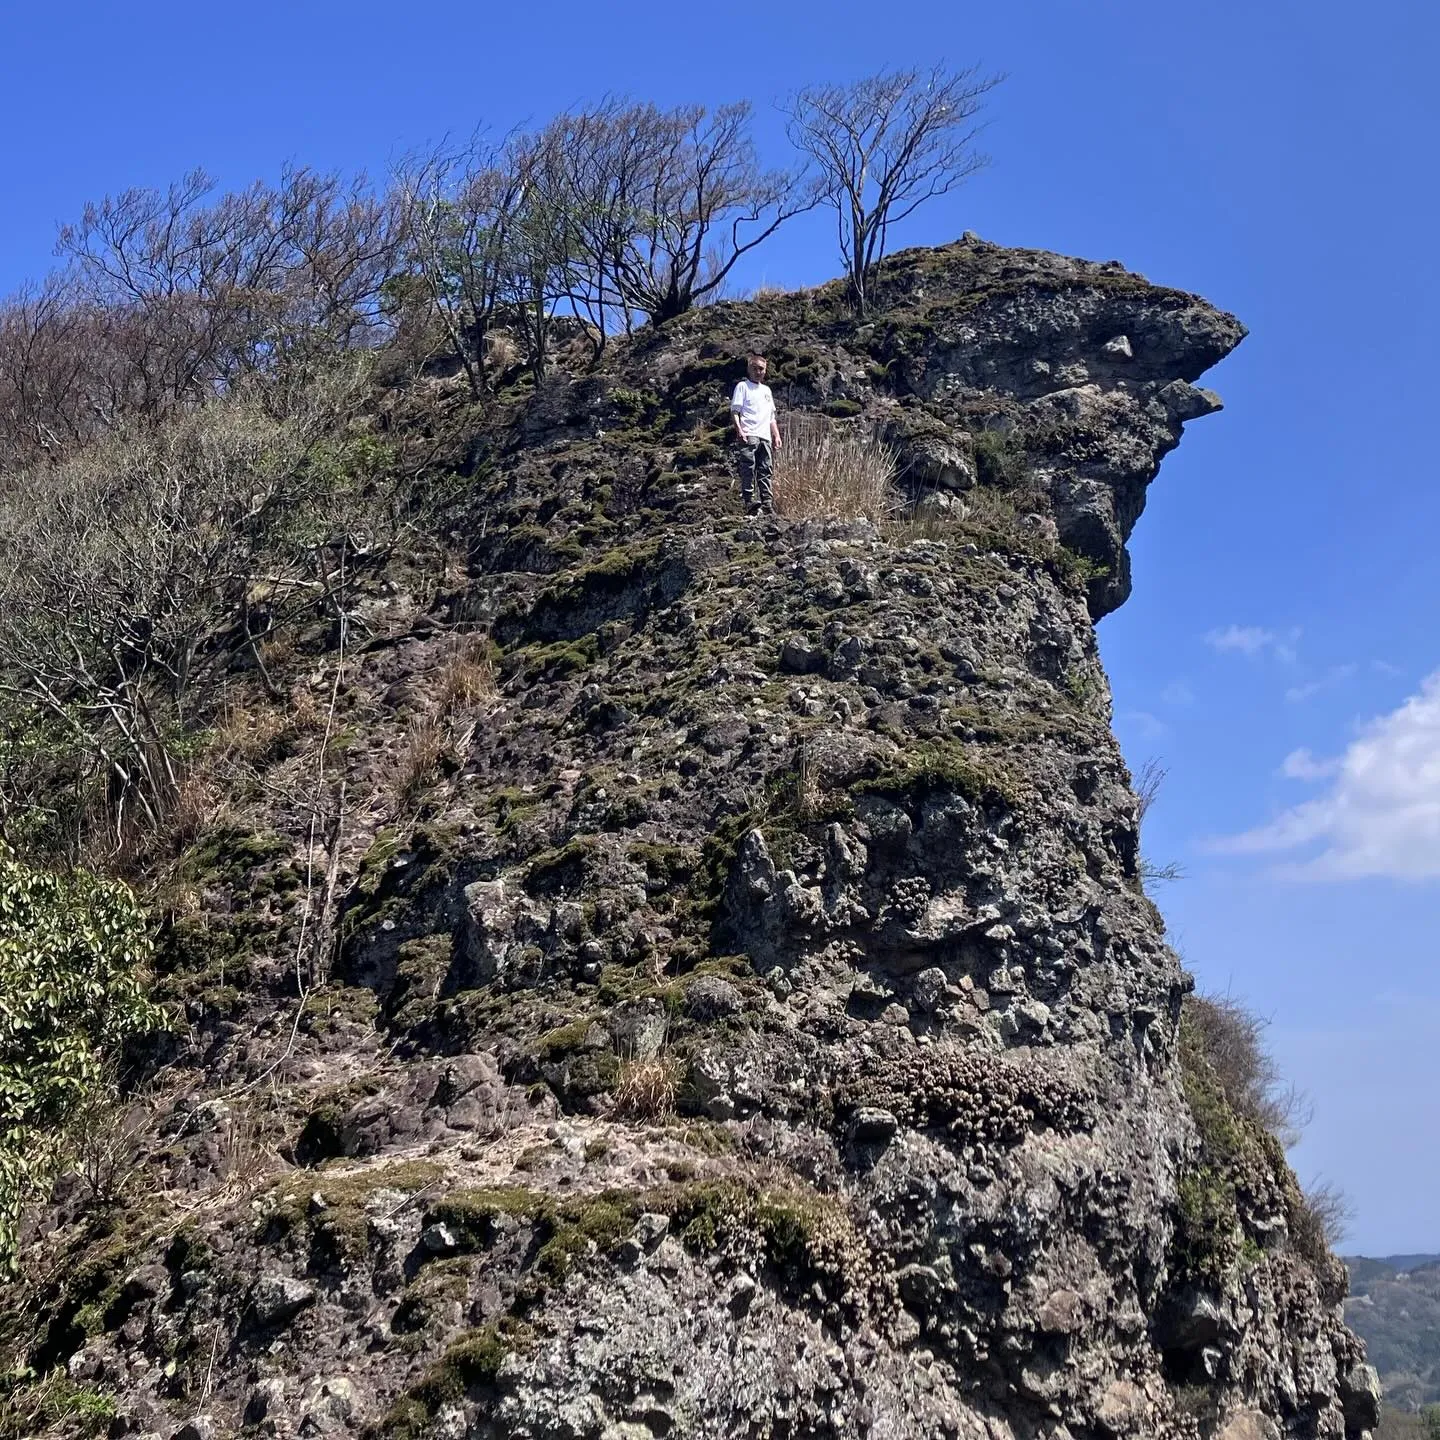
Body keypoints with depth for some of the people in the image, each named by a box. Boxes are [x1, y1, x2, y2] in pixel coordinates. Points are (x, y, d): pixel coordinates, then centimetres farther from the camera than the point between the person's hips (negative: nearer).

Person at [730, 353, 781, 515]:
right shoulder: (743, 386, 8)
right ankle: (749, 501, -23)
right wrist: (739, 430, -16)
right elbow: (734, 410, -2)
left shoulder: (767, 390, 27)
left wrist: (777, 436, 18)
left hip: (765, 437, 6)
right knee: (749, 468, -16)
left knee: (766, 471, 3)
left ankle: (767, 504, 3)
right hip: (749, 435, -6)